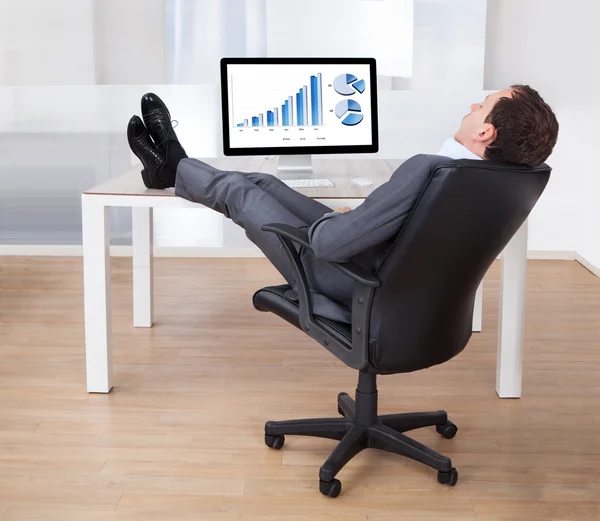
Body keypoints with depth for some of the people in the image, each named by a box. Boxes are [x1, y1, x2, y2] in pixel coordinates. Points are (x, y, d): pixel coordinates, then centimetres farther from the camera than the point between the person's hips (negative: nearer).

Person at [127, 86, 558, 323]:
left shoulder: (426, 170, -37)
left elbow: (330, 243, -37)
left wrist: (328, 218, -13)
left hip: (350, 287, -7)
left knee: (238, 191, 11)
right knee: (260, 182, 19)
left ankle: (174, 169, 41)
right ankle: (176, 167, 44)